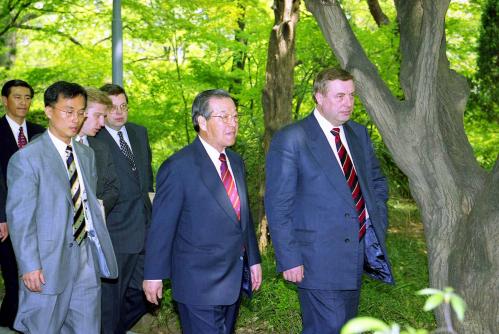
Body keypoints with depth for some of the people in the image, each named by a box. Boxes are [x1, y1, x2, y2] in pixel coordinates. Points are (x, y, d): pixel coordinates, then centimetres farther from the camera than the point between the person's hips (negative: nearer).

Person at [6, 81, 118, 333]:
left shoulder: (87, 154, 13)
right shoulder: (26, 159, -9)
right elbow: (19, 218, -12)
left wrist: (100, 250, 6)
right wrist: (29, 266, -16)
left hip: (87, 258, 6)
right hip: (49, 265, -6)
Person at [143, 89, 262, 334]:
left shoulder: (235, 162, 10)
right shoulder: (179, 167, -14)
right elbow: (161, 226, -12)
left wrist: (253, 259, 16)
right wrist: (154, 275, -10)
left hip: (235, 277, 8)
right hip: (199, 283, -7)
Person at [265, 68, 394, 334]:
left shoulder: (359, 134, 10)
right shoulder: (290, 139, -11)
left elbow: (377, 181, 22)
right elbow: (278, 205, -12)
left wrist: (378, 226, 8)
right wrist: (290, 259, -15)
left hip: (358, 254, 7)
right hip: (318, 259, -7)